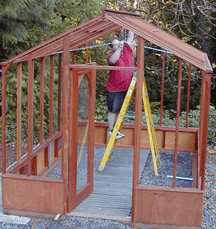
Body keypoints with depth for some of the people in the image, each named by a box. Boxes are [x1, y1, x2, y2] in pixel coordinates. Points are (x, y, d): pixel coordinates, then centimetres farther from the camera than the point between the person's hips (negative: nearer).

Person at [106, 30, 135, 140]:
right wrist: (120, 48, -34)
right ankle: (110, 131, 16)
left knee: (120, 110, 14)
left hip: (126, 88, 6)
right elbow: (112, 61, -35)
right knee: (113, 110, 5)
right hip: (114, 89, -6)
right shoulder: (112, 55, -11)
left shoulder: (127, 50, 7)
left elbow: (130, 37, 11)